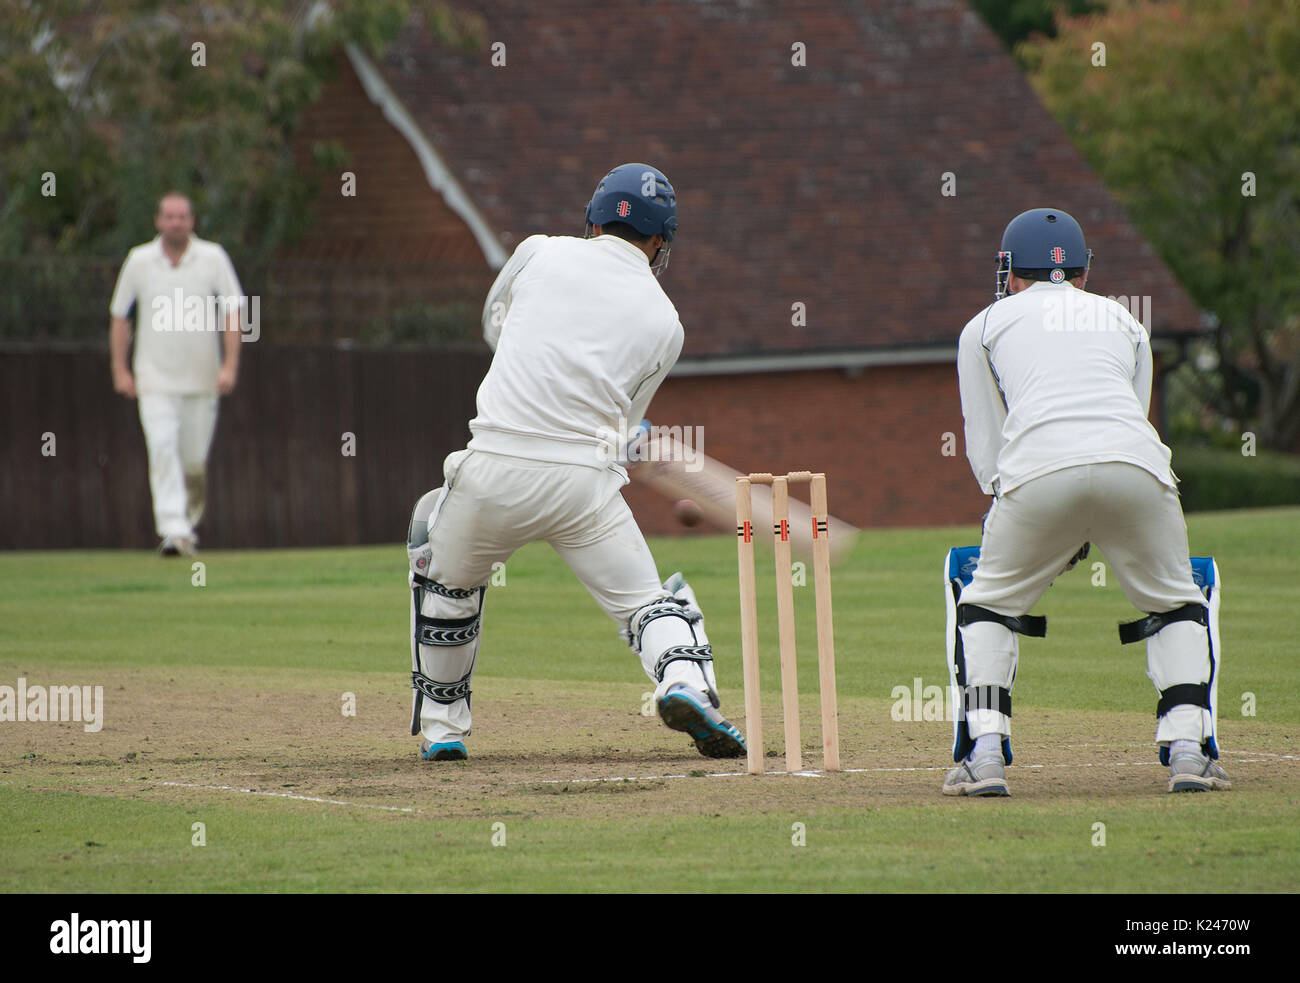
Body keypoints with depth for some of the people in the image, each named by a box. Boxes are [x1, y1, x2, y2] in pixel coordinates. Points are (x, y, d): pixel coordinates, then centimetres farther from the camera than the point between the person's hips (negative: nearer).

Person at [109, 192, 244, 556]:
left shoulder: (213, 258, 0)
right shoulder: (139, 261, 2)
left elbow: (233, 313, -3)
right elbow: (119, 315, 9)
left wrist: (230, 365, -13)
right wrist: (120, 369, 3)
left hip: (202, 377, 1)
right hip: (155, 378, -1)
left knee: (195, 460, 4)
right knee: (162, 448, -17)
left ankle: (189, 523, 27)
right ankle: (173, 530, -23)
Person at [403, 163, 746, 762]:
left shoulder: (540, 252, 10)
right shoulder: (663, 320, 11)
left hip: (494, 468, 0)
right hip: (587, 482, 0)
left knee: (446, 579, 26)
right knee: (647, 600, 10)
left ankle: (442, 727, 28)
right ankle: (684, 680, -20)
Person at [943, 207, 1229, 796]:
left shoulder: (985, 326, 27)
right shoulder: (1123, 322, 33)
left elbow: (984, 449, 24)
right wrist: (1084, 537, 35)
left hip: (1038, 470, -1)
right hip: (1137, 465, 1)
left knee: (986, 606, 19)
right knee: (1177, 606, 21)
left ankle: (984, 751, 3)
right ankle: (1187, 748, 5)